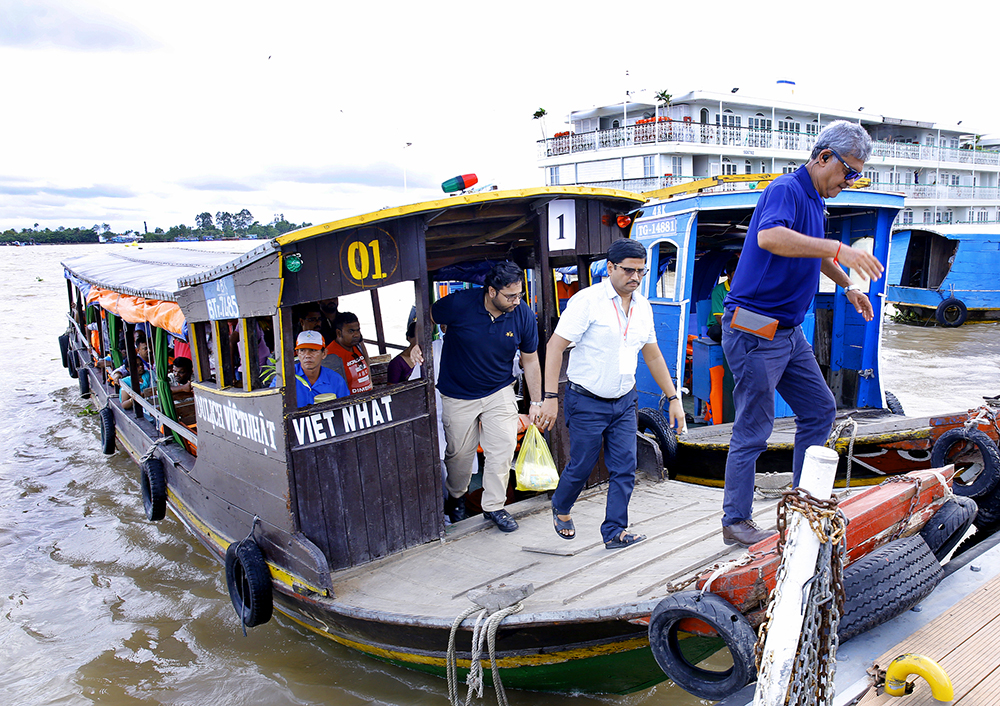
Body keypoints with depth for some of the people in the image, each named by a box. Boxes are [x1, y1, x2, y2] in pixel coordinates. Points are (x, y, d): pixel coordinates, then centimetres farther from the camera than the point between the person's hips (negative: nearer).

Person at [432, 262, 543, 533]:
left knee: (503, 447, -6)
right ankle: (456, 496, 40)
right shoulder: (459, 304, -22)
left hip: (499, 392, 1)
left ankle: (494, 506, 13)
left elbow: (530, 360, -2)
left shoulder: (523, 315, -13)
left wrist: (536, 402, 2)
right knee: (459, 451, 11)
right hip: (458, 394, -1)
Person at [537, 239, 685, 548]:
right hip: (587, 402, -5)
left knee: (624, 468, 2)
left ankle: (614, 531, 12)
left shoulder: (643, 307, 6)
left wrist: (673, 398, 14)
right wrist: (551, 397, -21)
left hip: (624, 402, 5)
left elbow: (653, 356, 16)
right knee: (581, 466, 7)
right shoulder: (587, 300, -14)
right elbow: (554, 347, -15)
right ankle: (560, 508, 35)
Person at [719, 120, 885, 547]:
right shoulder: (785, 190, -15)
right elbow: (769, 237, -38)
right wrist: (839, 249, -42)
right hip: (754, 331, -10)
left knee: (819, 410, 15)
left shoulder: (815, 200, 16)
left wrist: (848, 286, 41)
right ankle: (735, 523, 10)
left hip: (788, 331, 10)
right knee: (753, 430, -2)